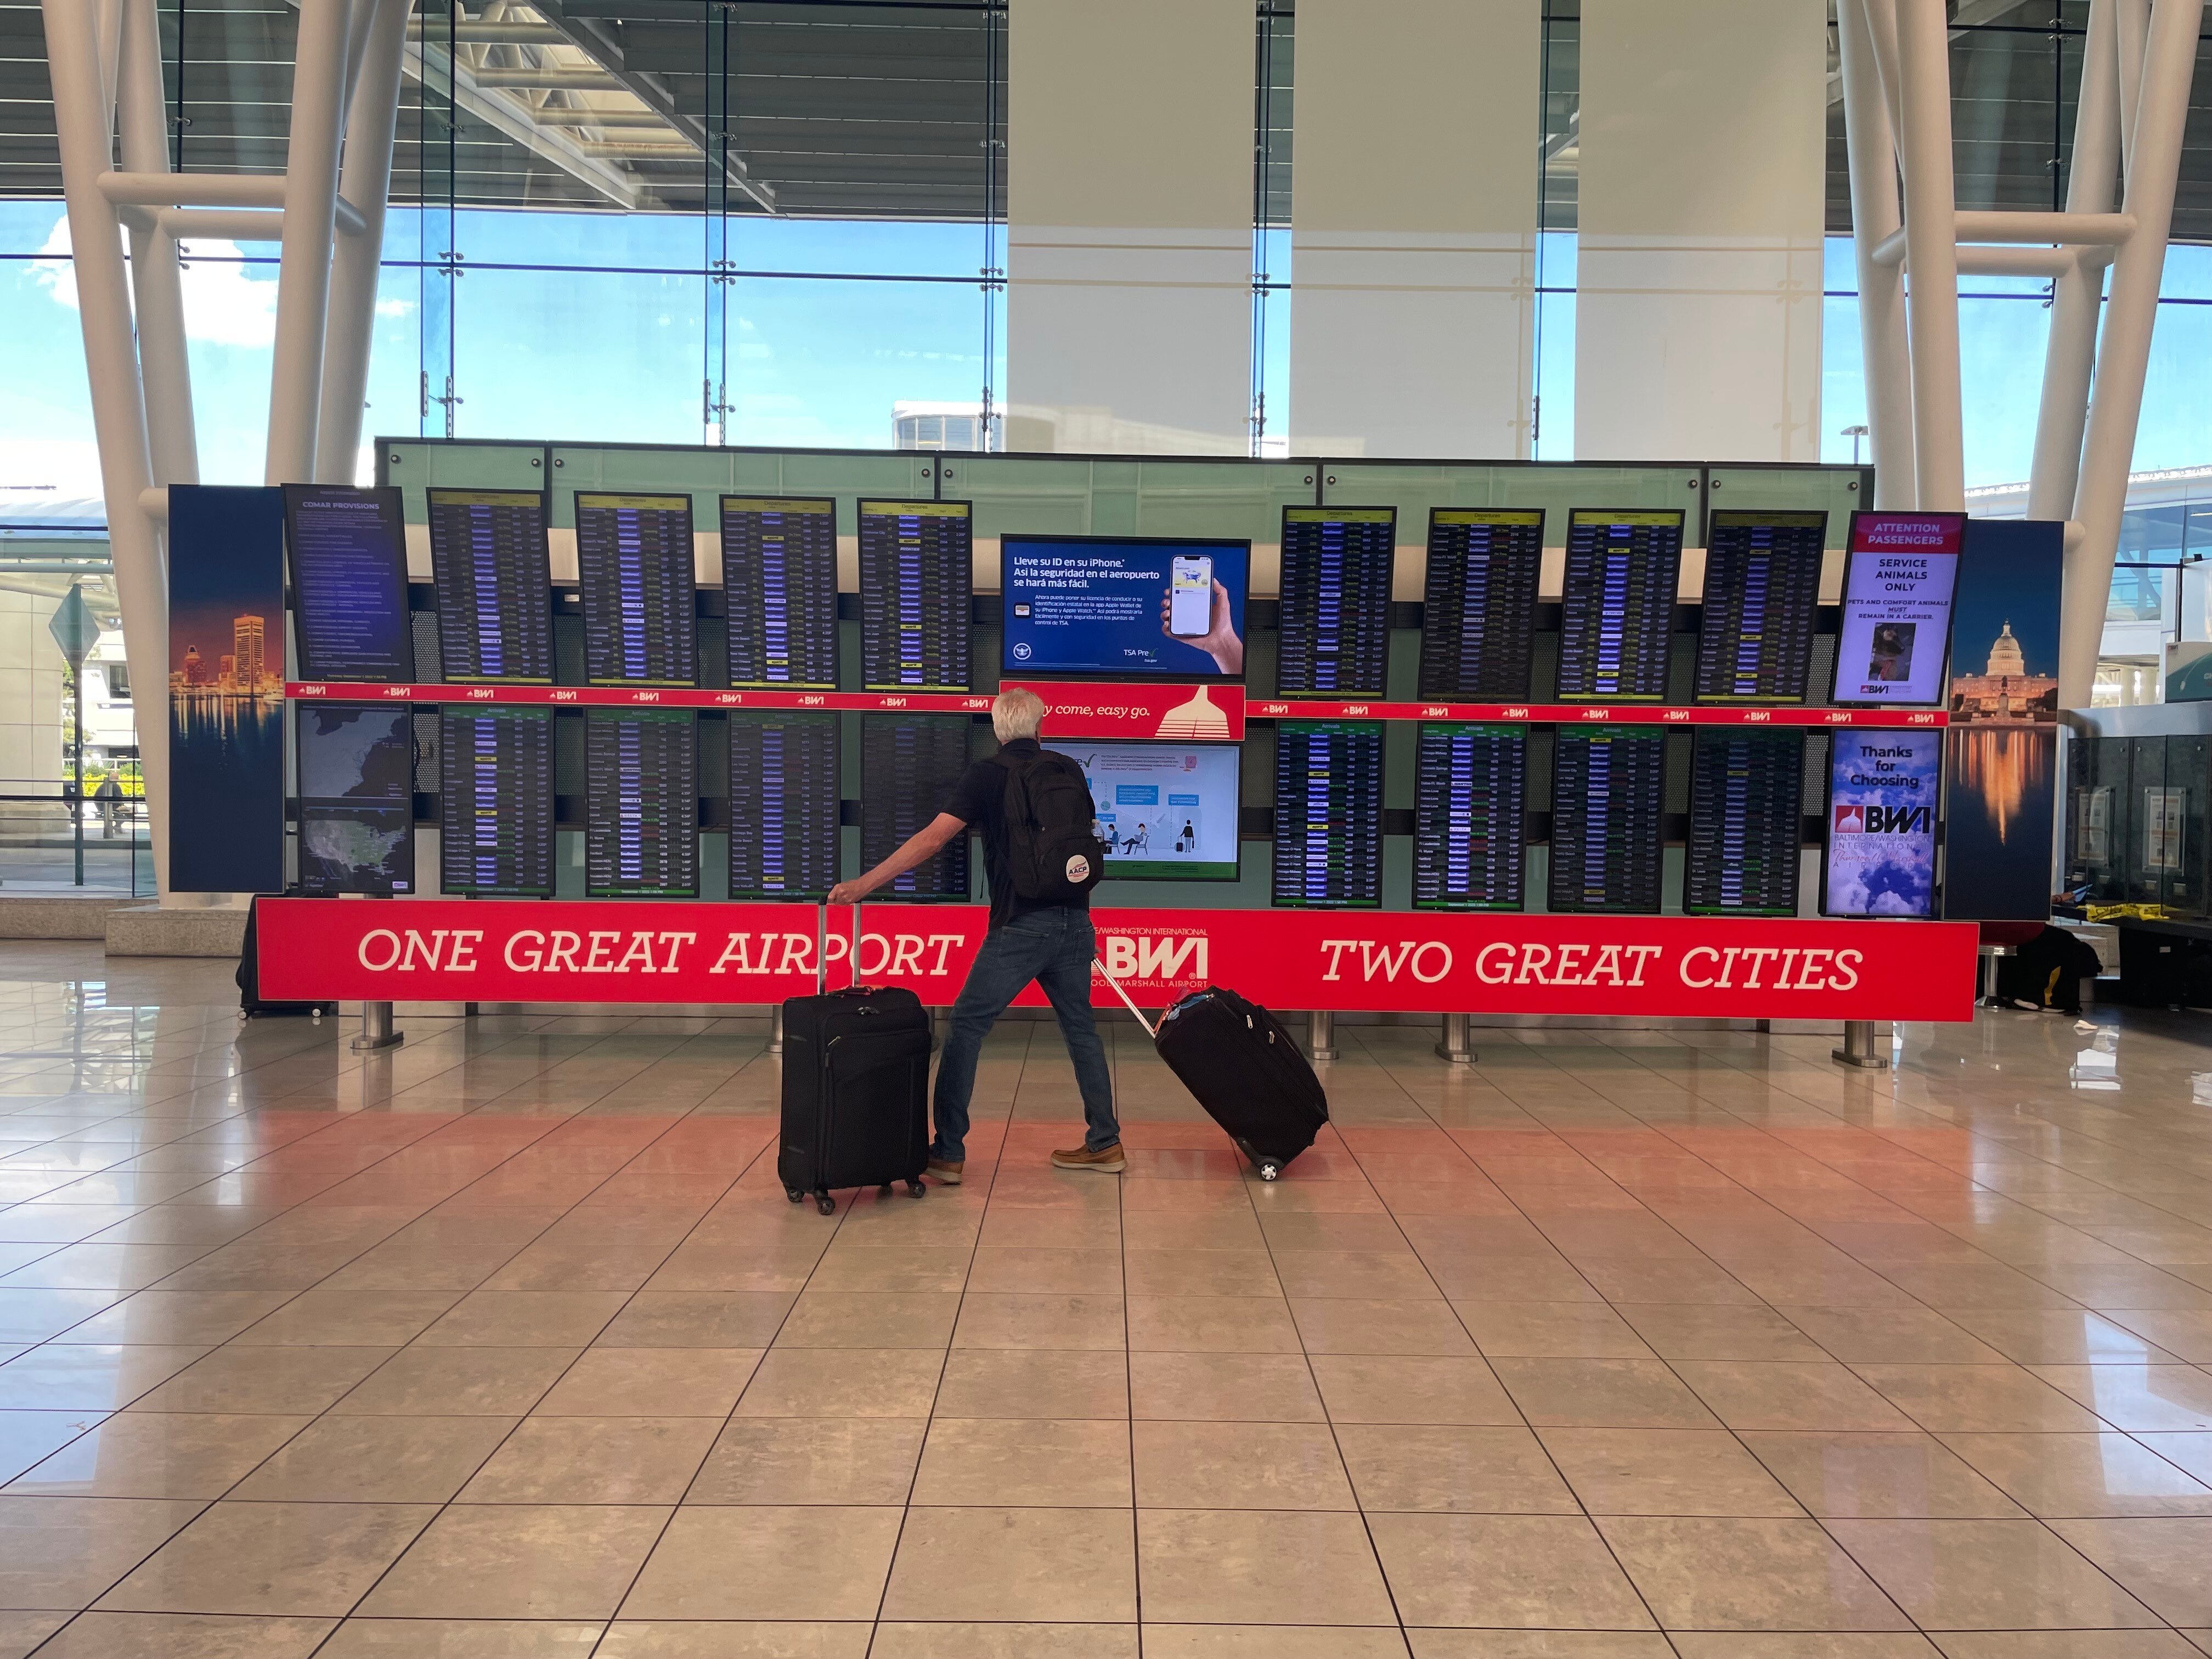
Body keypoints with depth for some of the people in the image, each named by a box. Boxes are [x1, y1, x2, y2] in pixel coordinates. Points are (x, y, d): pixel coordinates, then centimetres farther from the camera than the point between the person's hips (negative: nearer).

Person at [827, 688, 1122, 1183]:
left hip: (1020, 927, -5)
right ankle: (1104, 1143, 19)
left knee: (967, 1028, 3)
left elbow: (932, 838, -13)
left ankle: (948, 1153, 3)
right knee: (1080, 1027, 16)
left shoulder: (986, 775, -4)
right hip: (1073, 922, 5)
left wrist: (865, 883, -13)